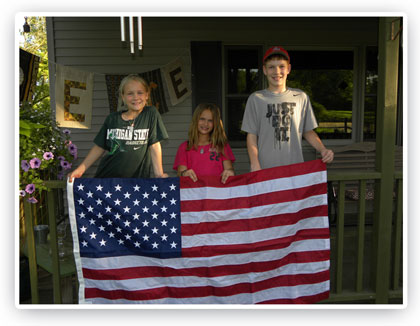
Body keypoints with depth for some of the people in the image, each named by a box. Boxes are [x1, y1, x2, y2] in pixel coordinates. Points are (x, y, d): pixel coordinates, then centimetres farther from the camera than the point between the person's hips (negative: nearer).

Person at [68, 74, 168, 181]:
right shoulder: (112, 118, 3)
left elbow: (154, 145, -4)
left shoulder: (151, 114, -3)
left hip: (137, 178, -2)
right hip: (106, 176, 2)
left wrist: (159, 174, -9)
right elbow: (99, 147, 8)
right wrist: (80, 169, 1)